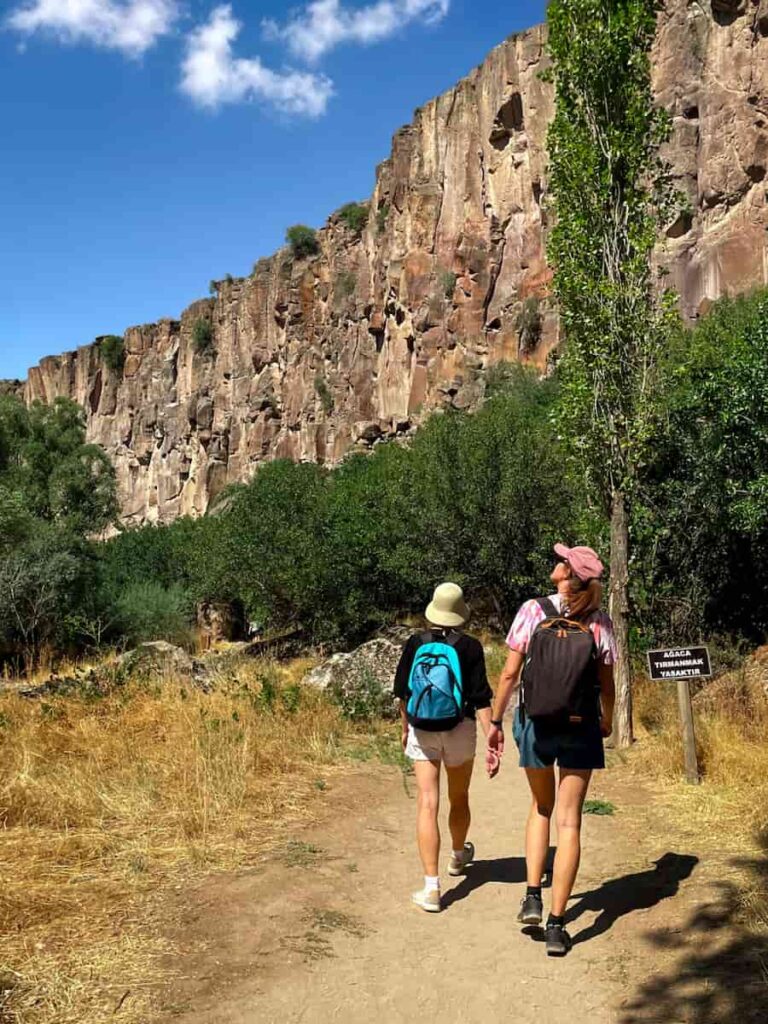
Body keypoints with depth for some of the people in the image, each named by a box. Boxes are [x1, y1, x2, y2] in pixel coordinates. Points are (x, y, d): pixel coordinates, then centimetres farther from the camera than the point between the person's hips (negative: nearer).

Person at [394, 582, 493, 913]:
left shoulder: (415, 644, -3)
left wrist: (405, 727, 20)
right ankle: (458, 857, 47)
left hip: (421, 732, 0)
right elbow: (481, 698, -13)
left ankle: (431, 888, -6)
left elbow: (402, 691, 5)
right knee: (459, 798, 21)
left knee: (427, 804, -1)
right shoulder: (469, 647, -10)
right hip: (459, 731, 0)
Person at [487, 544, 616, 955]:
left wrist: (495, 722, 4)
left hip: (535, 723, 0)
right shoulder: (599, 622, -4)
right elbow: (606, 685, 1)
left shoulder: (532, 611, -8)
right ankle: (556, 924, 8)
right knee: (569, 821, 7)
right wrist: (607, 720, 21)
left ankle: (533, 897, 17)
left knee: (541, 806, 23)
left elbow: (510, 673, -7)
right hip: (581, 726, 0)